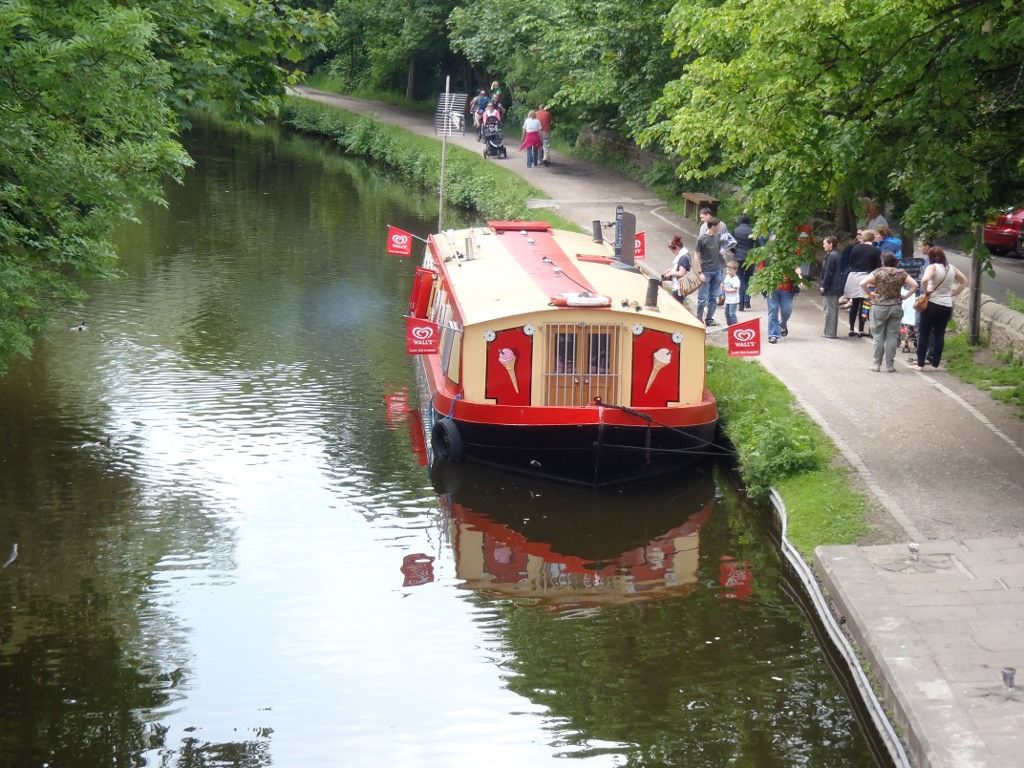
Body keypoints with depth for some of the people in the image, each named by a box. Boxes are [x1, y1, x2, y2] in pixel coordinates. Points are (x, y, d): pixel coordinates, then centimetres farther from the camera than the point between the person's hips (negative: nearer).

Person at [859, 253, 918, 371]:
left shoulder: (878, 272, -7)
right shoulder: (901, 273, 0)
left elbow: (862, 283, -15)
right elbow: (914, 285, -3)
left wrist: (868, 294, -1)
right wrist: (905, 296, 3)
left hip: (879, 307, -2)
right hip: (896, 307, 2)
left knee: (878, 336, 6)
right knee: (892, 336, 6)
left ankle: (876, 364, 8)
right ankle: (890, 365, 7)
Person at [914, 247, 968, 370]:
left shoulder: (932, 267, -12)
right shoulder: (951, 268, 6)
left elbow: (924, 280, -31)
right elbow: (964, 282, 17)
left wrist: (926, 291, -14)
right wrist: (954, 293, 14)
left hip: (932, 304, -5)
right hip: (947, 306, 5)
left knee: (924, 334, 5)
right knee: (940, 335, 11)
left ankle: (920, 364, 5)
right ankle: (935, 363, 12)